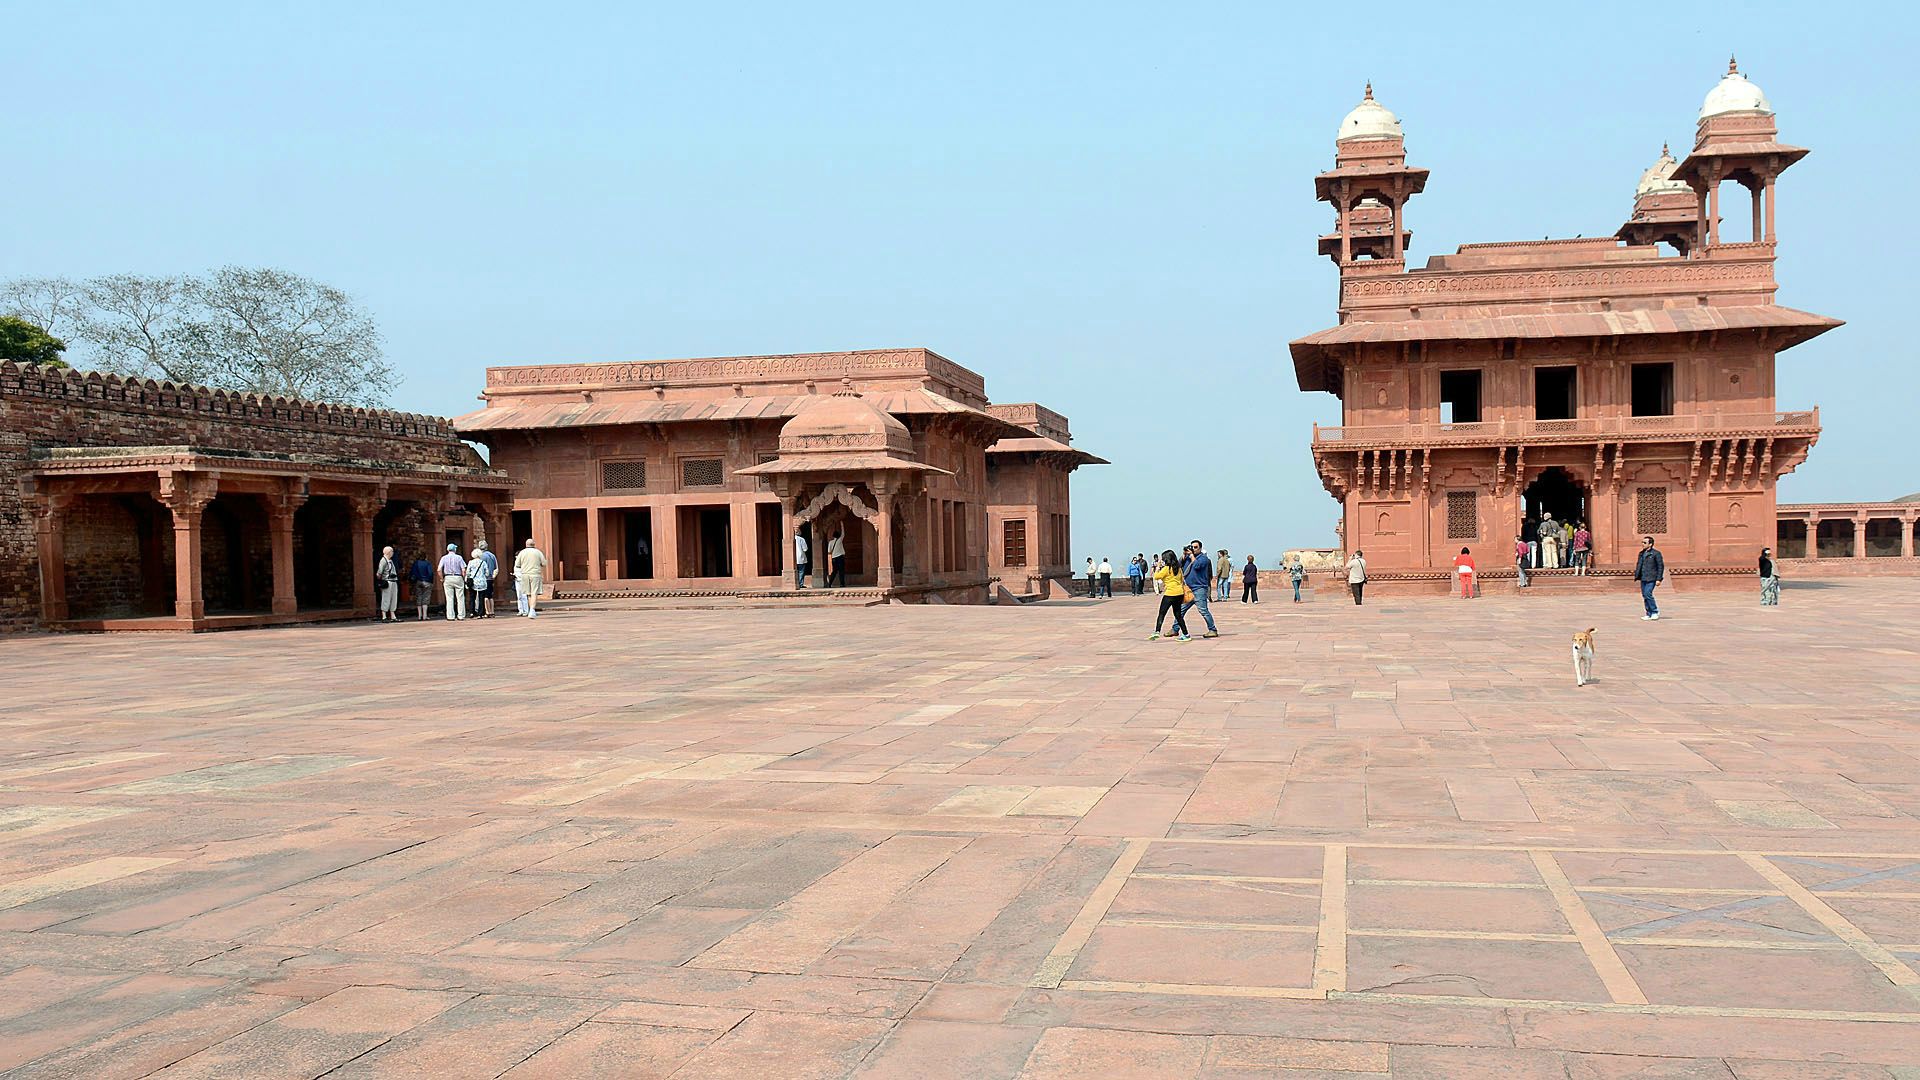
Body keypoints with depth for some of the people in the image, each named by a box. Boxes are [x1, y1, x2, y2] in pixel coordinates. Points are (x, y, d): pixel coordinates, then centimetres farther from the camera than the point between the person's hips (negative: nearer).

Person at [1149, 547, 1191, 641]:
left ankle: (1157, 632, -11)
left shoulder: (1166, 568, -9)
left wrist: (1158, 566, 2)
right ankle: (1186, 635, 10)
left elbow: (1156, 577, -7)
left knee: (1162, 614, -2)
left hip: (1170, 594, -7)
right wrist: (1184, 591, 24)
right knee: (1178, 615, 12)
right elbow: (1182, 581, 18)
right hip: (1180, 593, 7)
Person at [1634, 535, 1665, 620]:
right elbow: (1638, 565, 22)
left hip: (1651, 578, -7)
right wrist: (1636, 575, 13)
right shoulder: (1641, 553, 14)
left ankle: (1655, 612, -2)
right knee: (1644, 596, 7)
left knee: (1647, 594, -16)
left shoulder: (1656, 553, -7)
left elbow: (1661, 566, -7)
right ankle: (1649, 614, 14)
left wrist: (1658, 579, -12)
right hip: (1643, 578, 8)